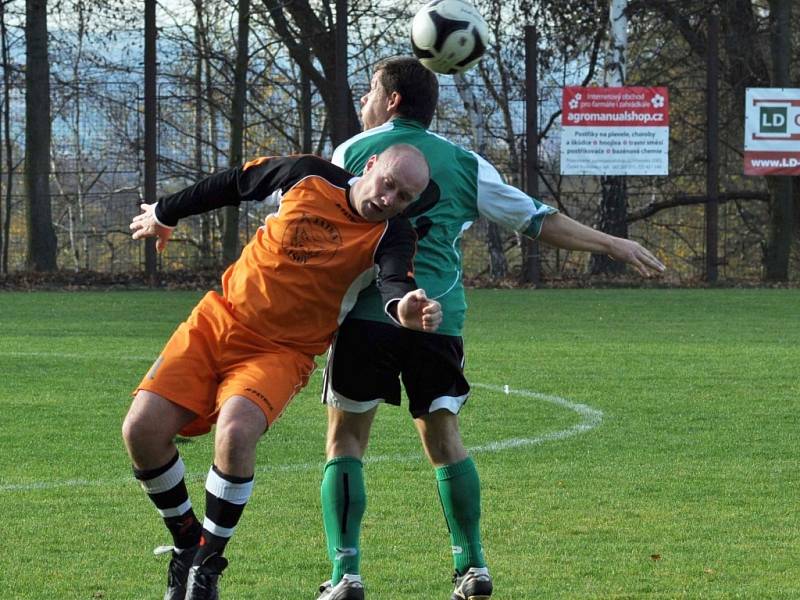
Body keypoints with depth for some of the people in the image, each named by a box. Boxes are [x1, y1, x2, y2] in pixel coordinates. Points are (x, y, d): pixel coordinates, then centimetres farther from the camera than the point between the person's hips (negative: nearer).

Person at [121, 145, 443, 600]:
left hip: (281, 352, -3)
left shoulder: (391, 235, -11)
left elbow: (396, 281, -32)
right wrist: (166, 213, 25)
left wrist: (405, 308, -57)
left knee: (236, 431, -32)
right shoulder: (310, 178, -4)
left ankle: (208, 562, -12)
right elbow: (236, 184, 13)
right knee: (142, 429, -13)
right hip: (216, 321, 3)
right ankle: (186, 541, 12)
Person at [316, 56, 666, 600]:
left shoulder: (350, 153, 8)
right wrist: (612, 245, 21)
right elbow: (536, 219, 14)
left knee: (346, 439, 4)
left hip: (369, 314, -3)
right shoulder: (463, 163, 14)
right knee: (444, 438, 14)